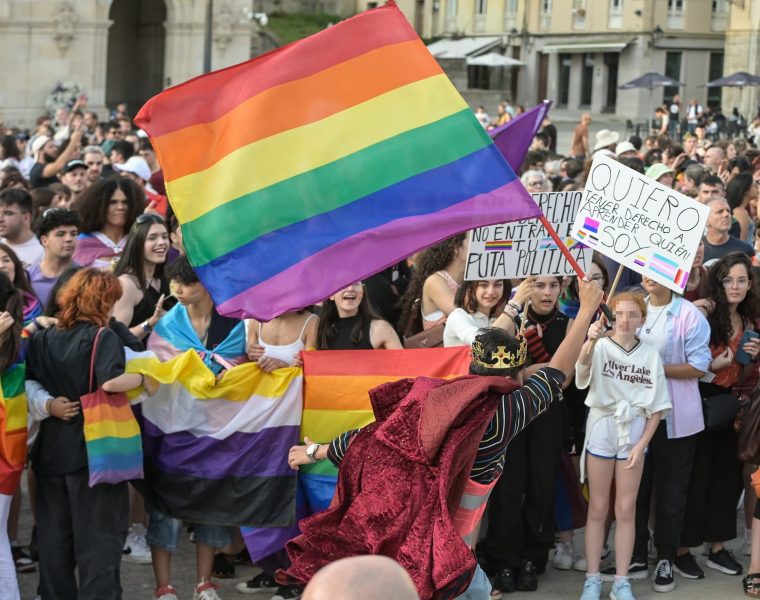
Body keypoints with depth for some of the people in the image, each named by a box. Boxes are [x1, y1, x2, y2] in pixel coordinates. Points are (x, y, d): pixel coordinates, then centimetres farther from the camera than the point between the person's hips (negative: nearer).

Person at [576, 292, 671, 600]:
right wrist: (591, 340, -52)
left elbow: (657, 406, 3)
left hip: (634, 431, 2)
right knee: (597, 508, 6)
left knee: (626, 510, 7)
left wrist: (642, 444, -6)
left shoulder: (650, 355, 0)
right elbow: (583, 367, -31)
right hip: (602, 429, -2)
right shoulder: (600, 347, -7)